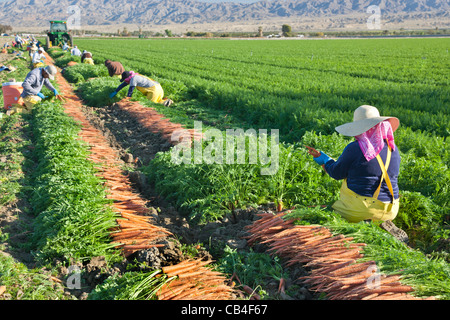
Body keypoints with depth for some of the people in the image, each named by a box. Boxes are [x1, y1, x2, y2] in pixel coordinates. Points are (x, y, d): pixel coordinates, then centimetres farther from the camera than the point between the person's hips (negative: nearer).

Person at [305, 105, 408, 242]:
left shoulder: (354, 148, -15)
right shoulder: (393, 149, 3)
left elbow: (337, 173, -4)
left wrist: (321, 157, 13)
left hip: (360, 208, -7)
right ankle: (385, 225, 7)